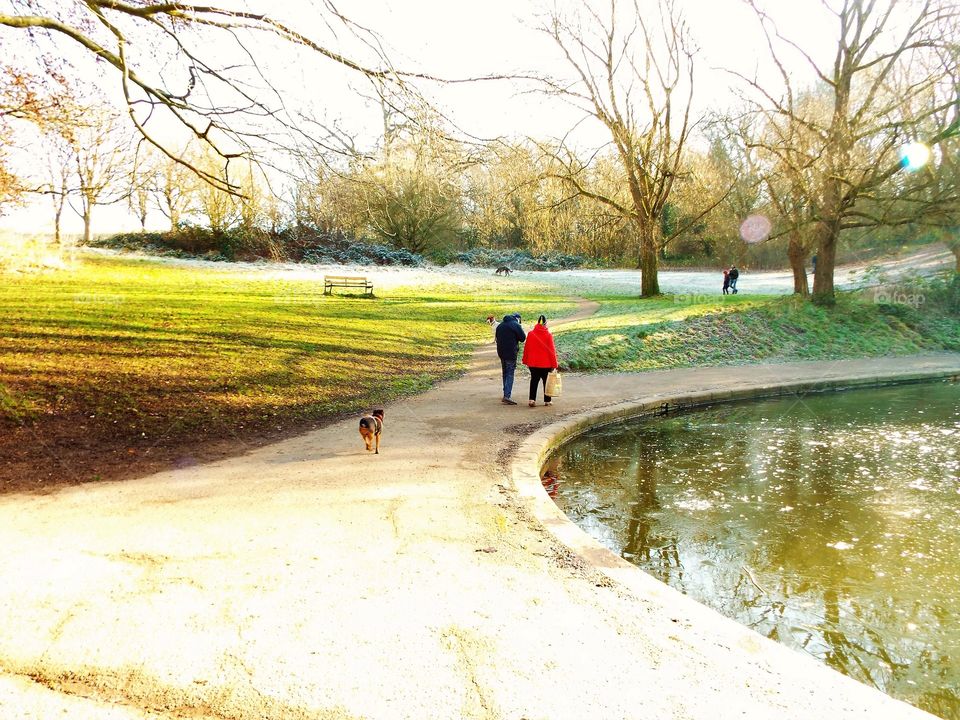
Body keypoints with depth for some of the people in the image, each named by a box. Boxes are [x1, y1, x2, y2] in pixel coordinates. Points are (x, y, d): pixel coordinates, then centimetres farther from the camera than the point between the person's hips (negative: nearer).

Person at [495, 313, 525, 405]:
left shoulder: (500, 325, 14)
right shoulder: (515, 325, -9)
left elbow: (497, 338, 21)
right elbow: (523, 338, -9)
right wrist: (516, 337, 8)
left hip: (501, 352, 7)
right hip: (511, 353, -7)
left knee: (505, 374, 18)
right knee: (510, 374, -6)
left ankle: (506, 394, 24)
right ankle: (506, 396, -13)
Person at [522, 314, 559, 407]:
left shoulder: (531, 334, -3)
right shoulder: (548, 335, -10)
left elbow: (526, 348, 3)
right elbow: (552, 350, -8)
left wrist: (525, 361, 13)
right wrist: (554, 364, -2)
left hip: (533, 363, 2)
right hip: (546, 363, -2)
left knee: (534, 381, 9)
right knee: (546, 381, 11)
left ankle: (532, 400, -4)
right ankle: (547, 400, 18)